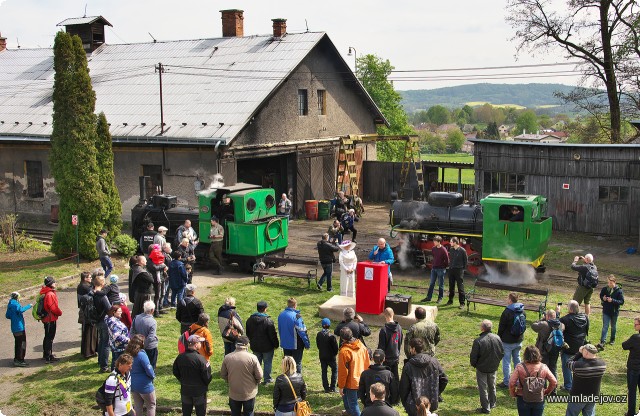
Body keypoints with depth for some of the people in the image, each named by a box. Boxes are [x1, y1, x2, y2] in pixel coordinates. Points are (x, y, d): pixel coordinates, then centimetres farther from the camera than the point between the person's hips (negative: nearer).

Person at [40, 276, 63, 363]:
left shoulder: (46, 293, 8)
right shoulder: (50, 294, -23)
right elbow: (54, 308, -22)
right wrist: (60, 313, -3)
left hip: (46, 318, 10)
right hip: (51, 319, -10)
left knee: (47, 337, 19)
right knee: (49, 337, -2)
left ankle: (46, 355, 31)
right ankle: (48, 357, 4)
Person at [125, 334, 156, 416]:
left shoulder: (128, 353, -2)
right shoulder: (141, 354, -24)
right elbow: (149, 370, -21)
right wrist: (153, 375, -1)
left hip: (133, 384, 7)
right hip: (144, 385, -7)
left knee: (137, 406, 17)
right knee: (151, 406, 9)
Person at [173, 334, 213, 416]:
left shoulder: (180, 357, -7)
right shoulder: (200, 359, -25)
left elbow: (175, 372, 5)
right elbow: (207, 376, -19)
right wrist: (206, 384, 2)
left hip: (185, 390, 5)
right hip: (199, 391, -5)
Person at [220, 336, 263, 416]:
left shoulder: (227, 357, -12)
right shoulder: (252, 358, -20)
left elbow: (223, 375, 0)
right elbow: (259, 376, -13)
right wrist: (256, 382, 9)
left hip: (233, 393, 2)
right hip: (249, 393, -2)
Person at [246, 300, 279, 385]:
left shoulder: (250, 320, -1)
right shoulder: (268, 321, -21)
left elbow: (247, 333, 11)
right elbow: (273, 335, -15)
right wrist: (276, 345, -2)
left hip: (255, 347, 5)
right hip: (267, 347, -5)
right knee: (267, 363, 9)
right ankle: (267, 379, 16)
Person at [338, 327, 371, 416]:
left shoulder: (344, 351, -22)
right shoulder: (362, 346, -3)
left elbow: (343, 371, -17)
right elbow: (367, 364, 7)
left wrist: (341, 386, -8)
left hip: (351, 383, -7)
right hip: (362, 381, 7)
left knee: (353, 404, 4)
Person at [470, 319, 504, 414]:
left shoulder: (478, 341, -27)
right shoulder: (497, 338, -10)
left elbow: (473, 357, -19)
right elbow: (502, 353, 1)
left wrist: (473, 364, 2)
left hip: (482, 368, -5)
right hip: (493, 368, 5)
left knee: (483, 388, 9)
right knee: (492, 386, 24)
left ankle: (486, 408, 16)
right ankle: (492, 404, 39)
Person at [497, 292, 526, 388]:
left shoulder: (507, 312, -21)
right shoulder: (522, 311, 0)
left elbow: (501, 327, -14)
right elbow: (523, 325, 9)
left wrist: (499, 338, 0)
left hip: (508, 341, -7)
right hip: (519, 340, 7)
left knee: (506, 361, 2)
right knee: (517, 359, 19)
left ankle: (506, 382, 7)